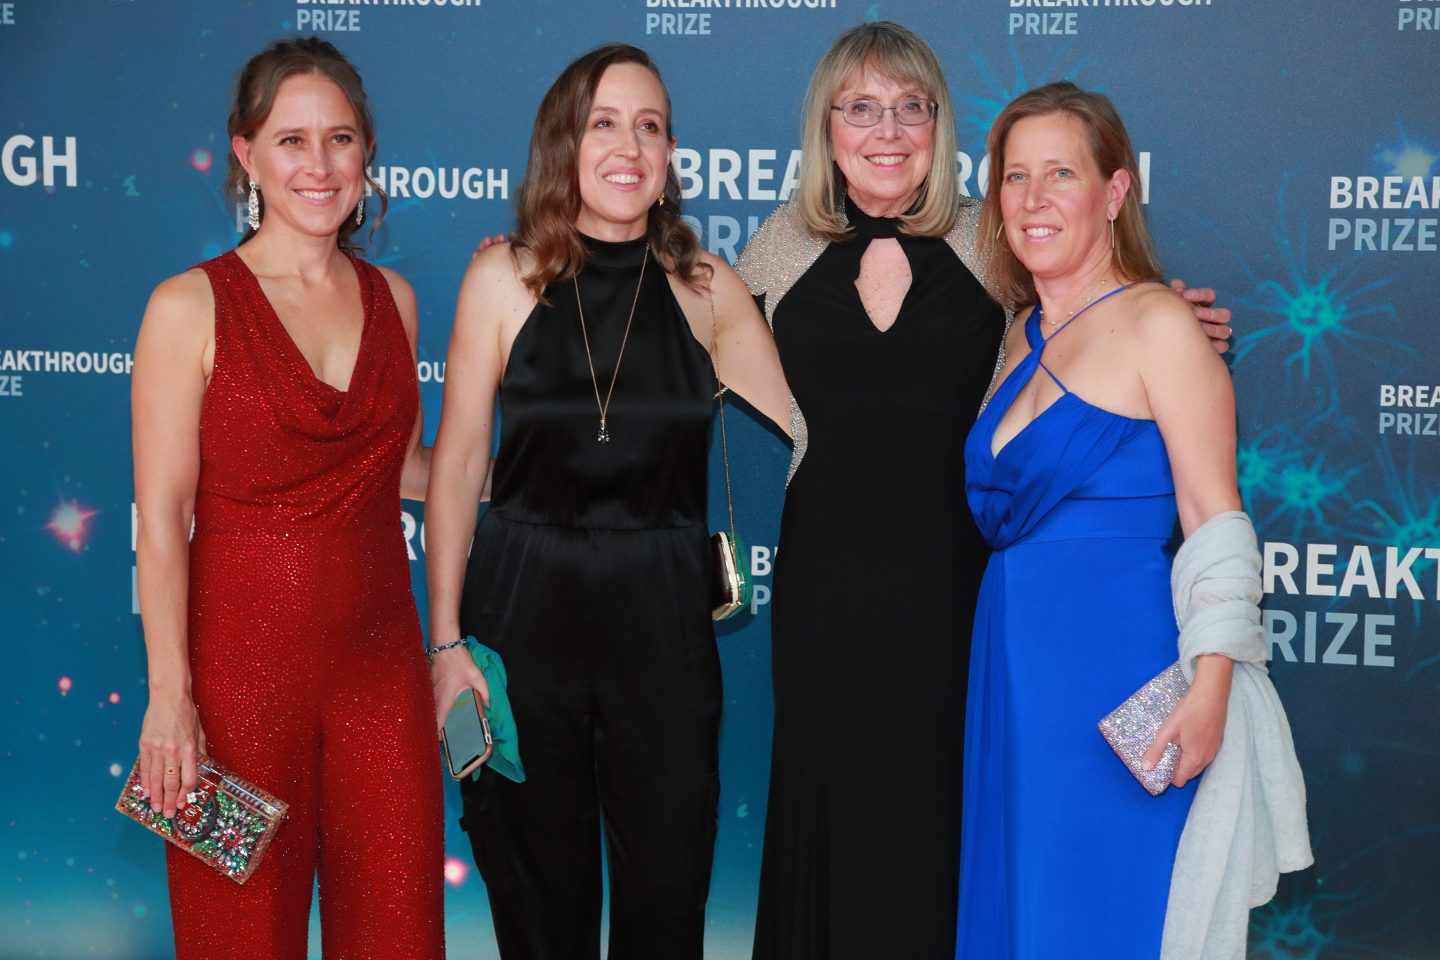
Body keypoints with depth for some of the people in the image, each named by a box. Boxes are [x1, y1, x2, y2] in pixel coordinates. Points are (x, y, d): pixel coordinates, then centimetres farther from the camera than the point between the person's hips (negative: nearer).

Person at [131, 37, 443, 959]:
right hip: (244, 665, -4)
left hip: (379, 663, 4)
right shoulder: (191, 308, -6)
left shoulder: (392, 298, 7)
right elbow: (161, 520, -9)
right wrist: (170, 696, -14)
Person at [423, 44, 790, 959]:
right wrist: (446, 639, -3)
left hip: (663, 613, 1)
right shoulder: (503, 278, -2)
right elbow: (458, 466, 0)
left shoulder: (709, 289, 1)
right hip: (525, 608, 0)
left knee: (668, 886, 6)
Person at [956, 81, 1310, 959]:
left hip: (1118, 670, -7)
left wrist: (1210, 690, -19)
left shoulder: (1157, 325, -7)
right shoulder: (1023, 336, 14)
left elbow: (1216, 524, -11)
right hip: (1015, 671, 7)